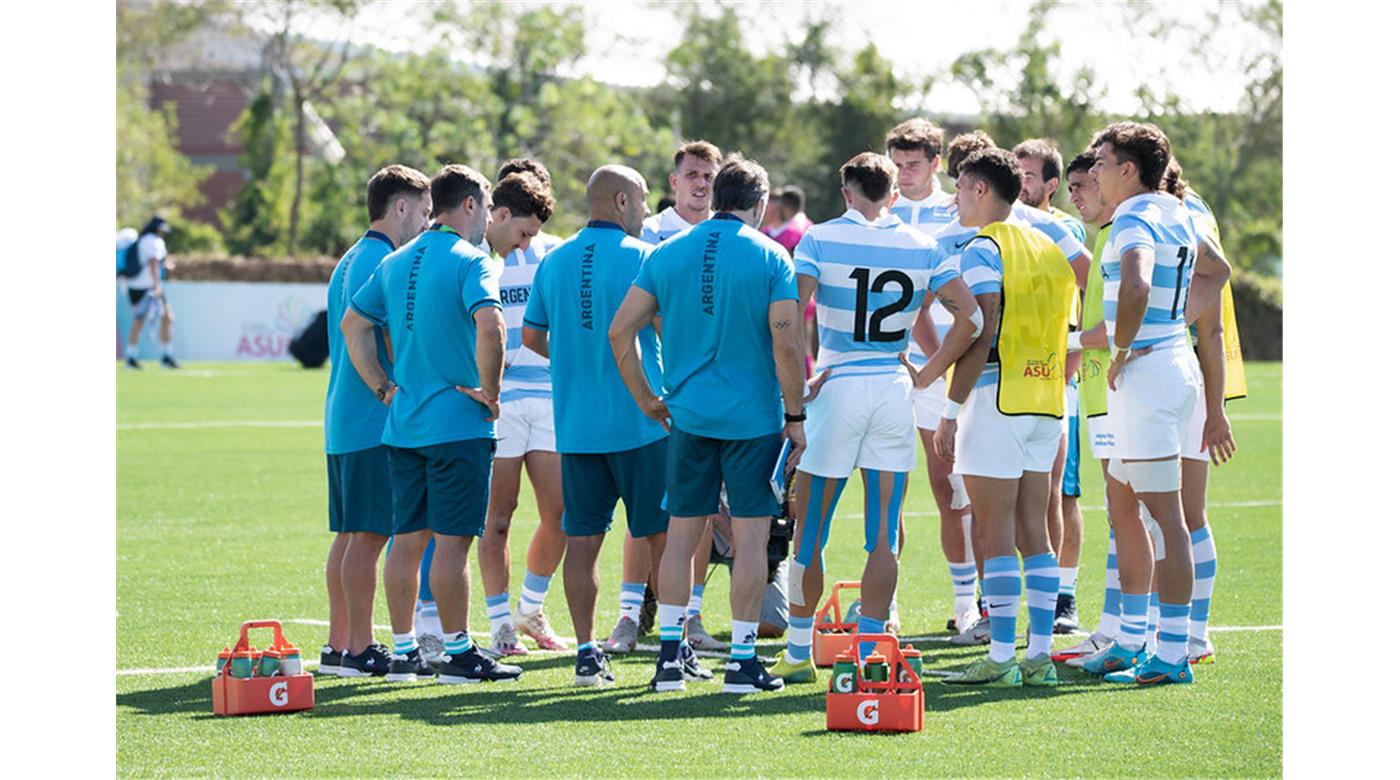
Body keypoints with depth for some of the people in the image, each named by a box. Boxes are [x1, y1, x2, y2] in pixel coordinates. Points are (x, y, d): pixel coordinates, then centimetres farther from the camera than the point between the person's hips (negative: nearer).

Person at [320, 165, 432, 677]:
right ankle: (359, 650, -7)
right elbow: (396, 343, -16)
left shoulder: (348, 262, 19)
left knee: (350, 534, 11)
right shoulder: (384, 262, -12)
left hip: (343, 418, 10)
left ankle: (339, 645, 13)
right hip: (377, 422, -10)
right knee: (367, 536, -8)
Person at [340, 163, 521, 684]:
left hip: (404, 423, 7)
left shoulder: (396, 262, 13)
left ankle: (404, 651, 14)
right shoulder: (470, 261, -10)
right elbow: (489, 325, -26)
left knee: (408, 538, 10)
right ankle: (457, 653, 1)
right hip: (459, 423, -7)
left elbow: (353, 325, 18)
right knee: (451, 539, -3)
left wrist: (383, 388, 16)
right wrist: (489, 392, -14)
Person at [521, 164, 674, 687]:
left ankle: (587, 653, 3)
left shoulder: (553, 262, 9)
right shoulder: (639, 256, -7)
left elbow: (531, 336, 14)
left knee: (581, 538, 5)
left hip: (575, 423, 5)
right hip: (637, 422, -5)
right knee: (662, 535, 3)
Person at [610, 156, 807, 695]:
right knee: (751, 534, 2)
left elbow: (620, 332, 3)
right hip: (753, 417, -3)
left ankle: (669, 657, 8)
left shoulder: (666, 255, 5)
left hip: (688, 414, 3)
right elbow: (787, 345, -12)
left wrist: (647, 400, 12)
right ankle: (742, 660, 2)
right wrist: (796, 418, -4)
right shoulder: (770, 258, -6)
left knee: (682, 534, 9)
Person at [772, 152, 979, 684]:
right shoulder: (921, 248, 6)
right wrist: (928, 374, 6)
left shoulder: (820, 240, -2)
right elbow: (970, 317, 1)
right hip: (894, 390, 2)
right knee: (884, 536, 4)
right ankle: (868, 653, 2)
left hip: (837, 385, -2)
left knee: (809, 533, 7)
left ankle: (799, 654, 12)